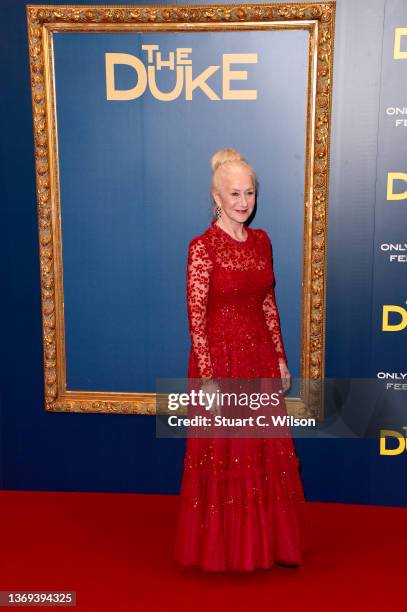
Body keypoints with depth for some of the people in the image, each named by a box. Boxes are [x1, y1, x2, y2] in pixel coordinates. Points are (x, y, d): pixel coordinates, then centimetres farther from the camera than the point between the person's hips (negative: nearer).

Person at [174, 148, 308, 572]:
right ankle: (223, 548, 28)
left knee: (266, 451, 14)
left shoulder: (261, 241, 7)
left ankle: (268, 541, 33)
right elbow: (196, 316, -14)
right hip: (220, 359, -6)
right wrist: (207, 376, -17)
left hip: (260, 357, 6)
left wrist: (280, 358, 9)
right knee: (223, 456, 7)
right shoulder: (203, 246, -12)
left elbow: (268, 304, 11)